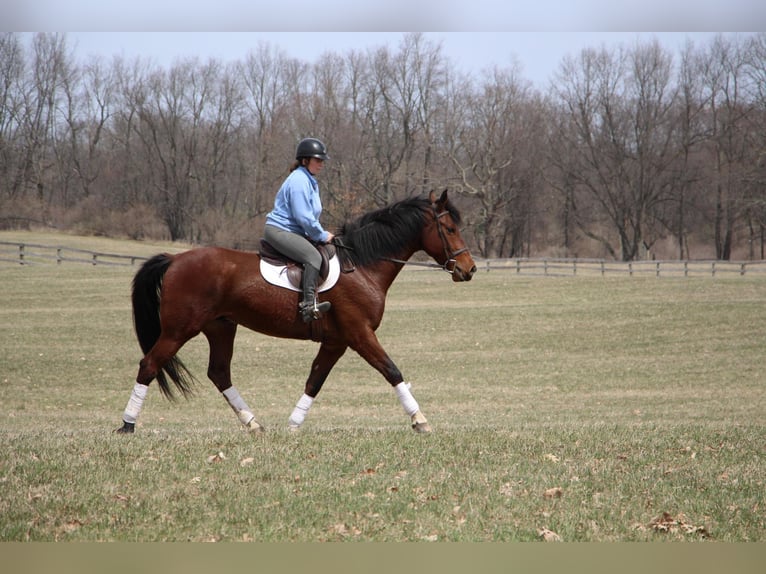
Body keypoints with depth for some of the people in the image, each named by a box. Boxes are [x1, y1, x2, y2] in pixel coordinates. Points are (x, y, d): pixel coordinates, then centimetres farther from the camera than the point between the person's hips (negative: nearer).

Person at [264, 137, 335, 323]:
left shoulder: (310, 181, 19)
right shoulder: (299, 181, -15)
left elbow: (310, 217, 26)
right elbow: (304, 217, -21)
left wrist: (321, 234, 12)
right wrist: (322, 236, -12)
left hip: (293, 232, 11)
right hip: (279, 231, -11)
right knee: (313, 256, -29)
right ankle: (308, 304, -38)